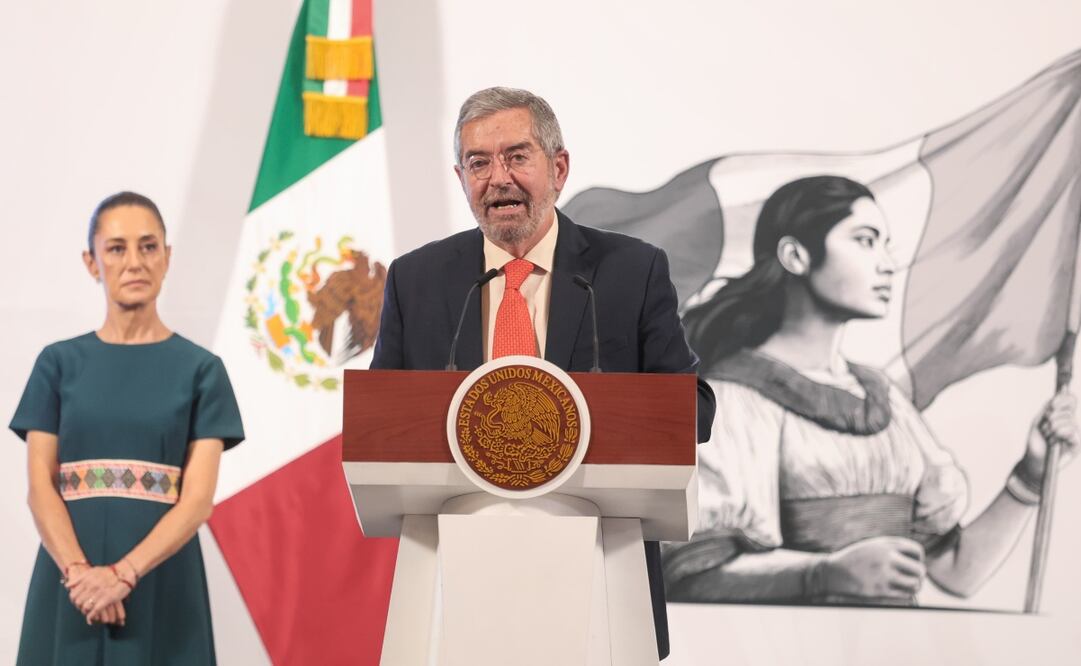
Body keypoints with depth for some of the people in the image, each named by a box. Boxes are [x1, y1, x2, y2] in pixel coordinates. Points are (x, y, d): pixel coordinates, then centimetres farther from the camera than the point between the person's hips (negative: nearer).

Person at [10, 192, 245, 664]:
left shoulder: (200, 369, 2)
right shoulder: (59, 363, 6)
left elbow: (199, 496, -6)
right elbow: (41, 486, 0)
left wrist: (124, 574, -17)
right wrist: (77, 570, -16)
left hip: (161, 579, -1)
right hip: (70, 582, 1)